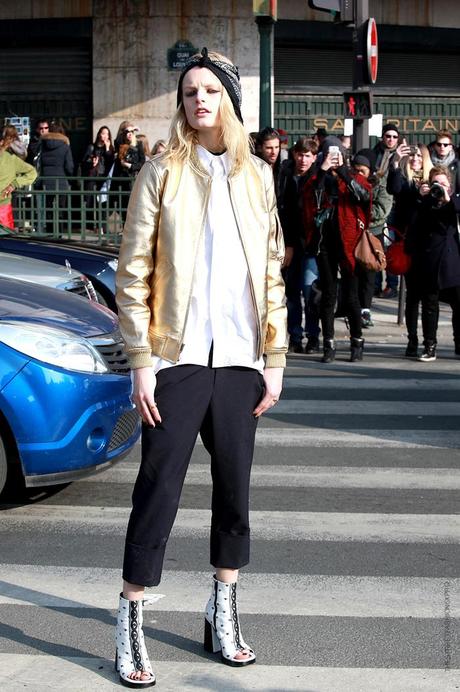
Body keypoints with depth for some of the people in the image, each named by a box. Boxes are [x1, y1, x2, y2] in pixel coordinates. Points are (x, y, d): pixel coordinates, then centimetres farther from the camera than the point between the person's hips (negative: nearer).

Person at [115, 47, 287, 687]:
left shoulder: (257, 177, 9)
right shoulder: (162, 173, 0)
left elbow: (272, 271, 11)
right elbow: (133, 272, -3)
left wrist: (275, 358, 6)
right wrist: (141, 360, -9)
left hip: (240, 359, 4)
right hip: (177, 357, -3)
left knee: (234, 489, 9)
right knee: (158, 490, -2)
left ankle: (223, 616, 24)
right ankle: (131, 623, 8)